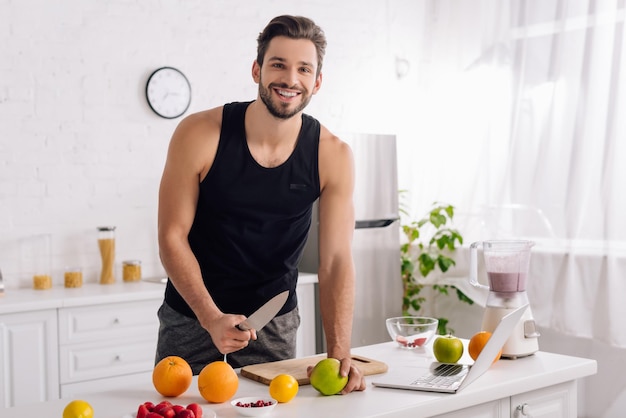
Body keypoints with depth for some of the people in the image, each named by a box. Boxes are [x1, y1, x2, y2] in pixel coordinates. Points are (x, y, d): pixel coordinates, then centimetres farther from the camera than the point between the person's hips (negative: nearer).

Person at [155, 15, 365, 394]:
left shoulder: (333, 156, -14)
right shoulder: (199, 135, -18)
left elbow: (336, 260, -16)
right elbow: (173, 237, -13)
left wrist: (340, 355, -26)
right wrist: (212, 318, -23)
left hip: (274, 321, 1)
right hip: (192, 318, -1)